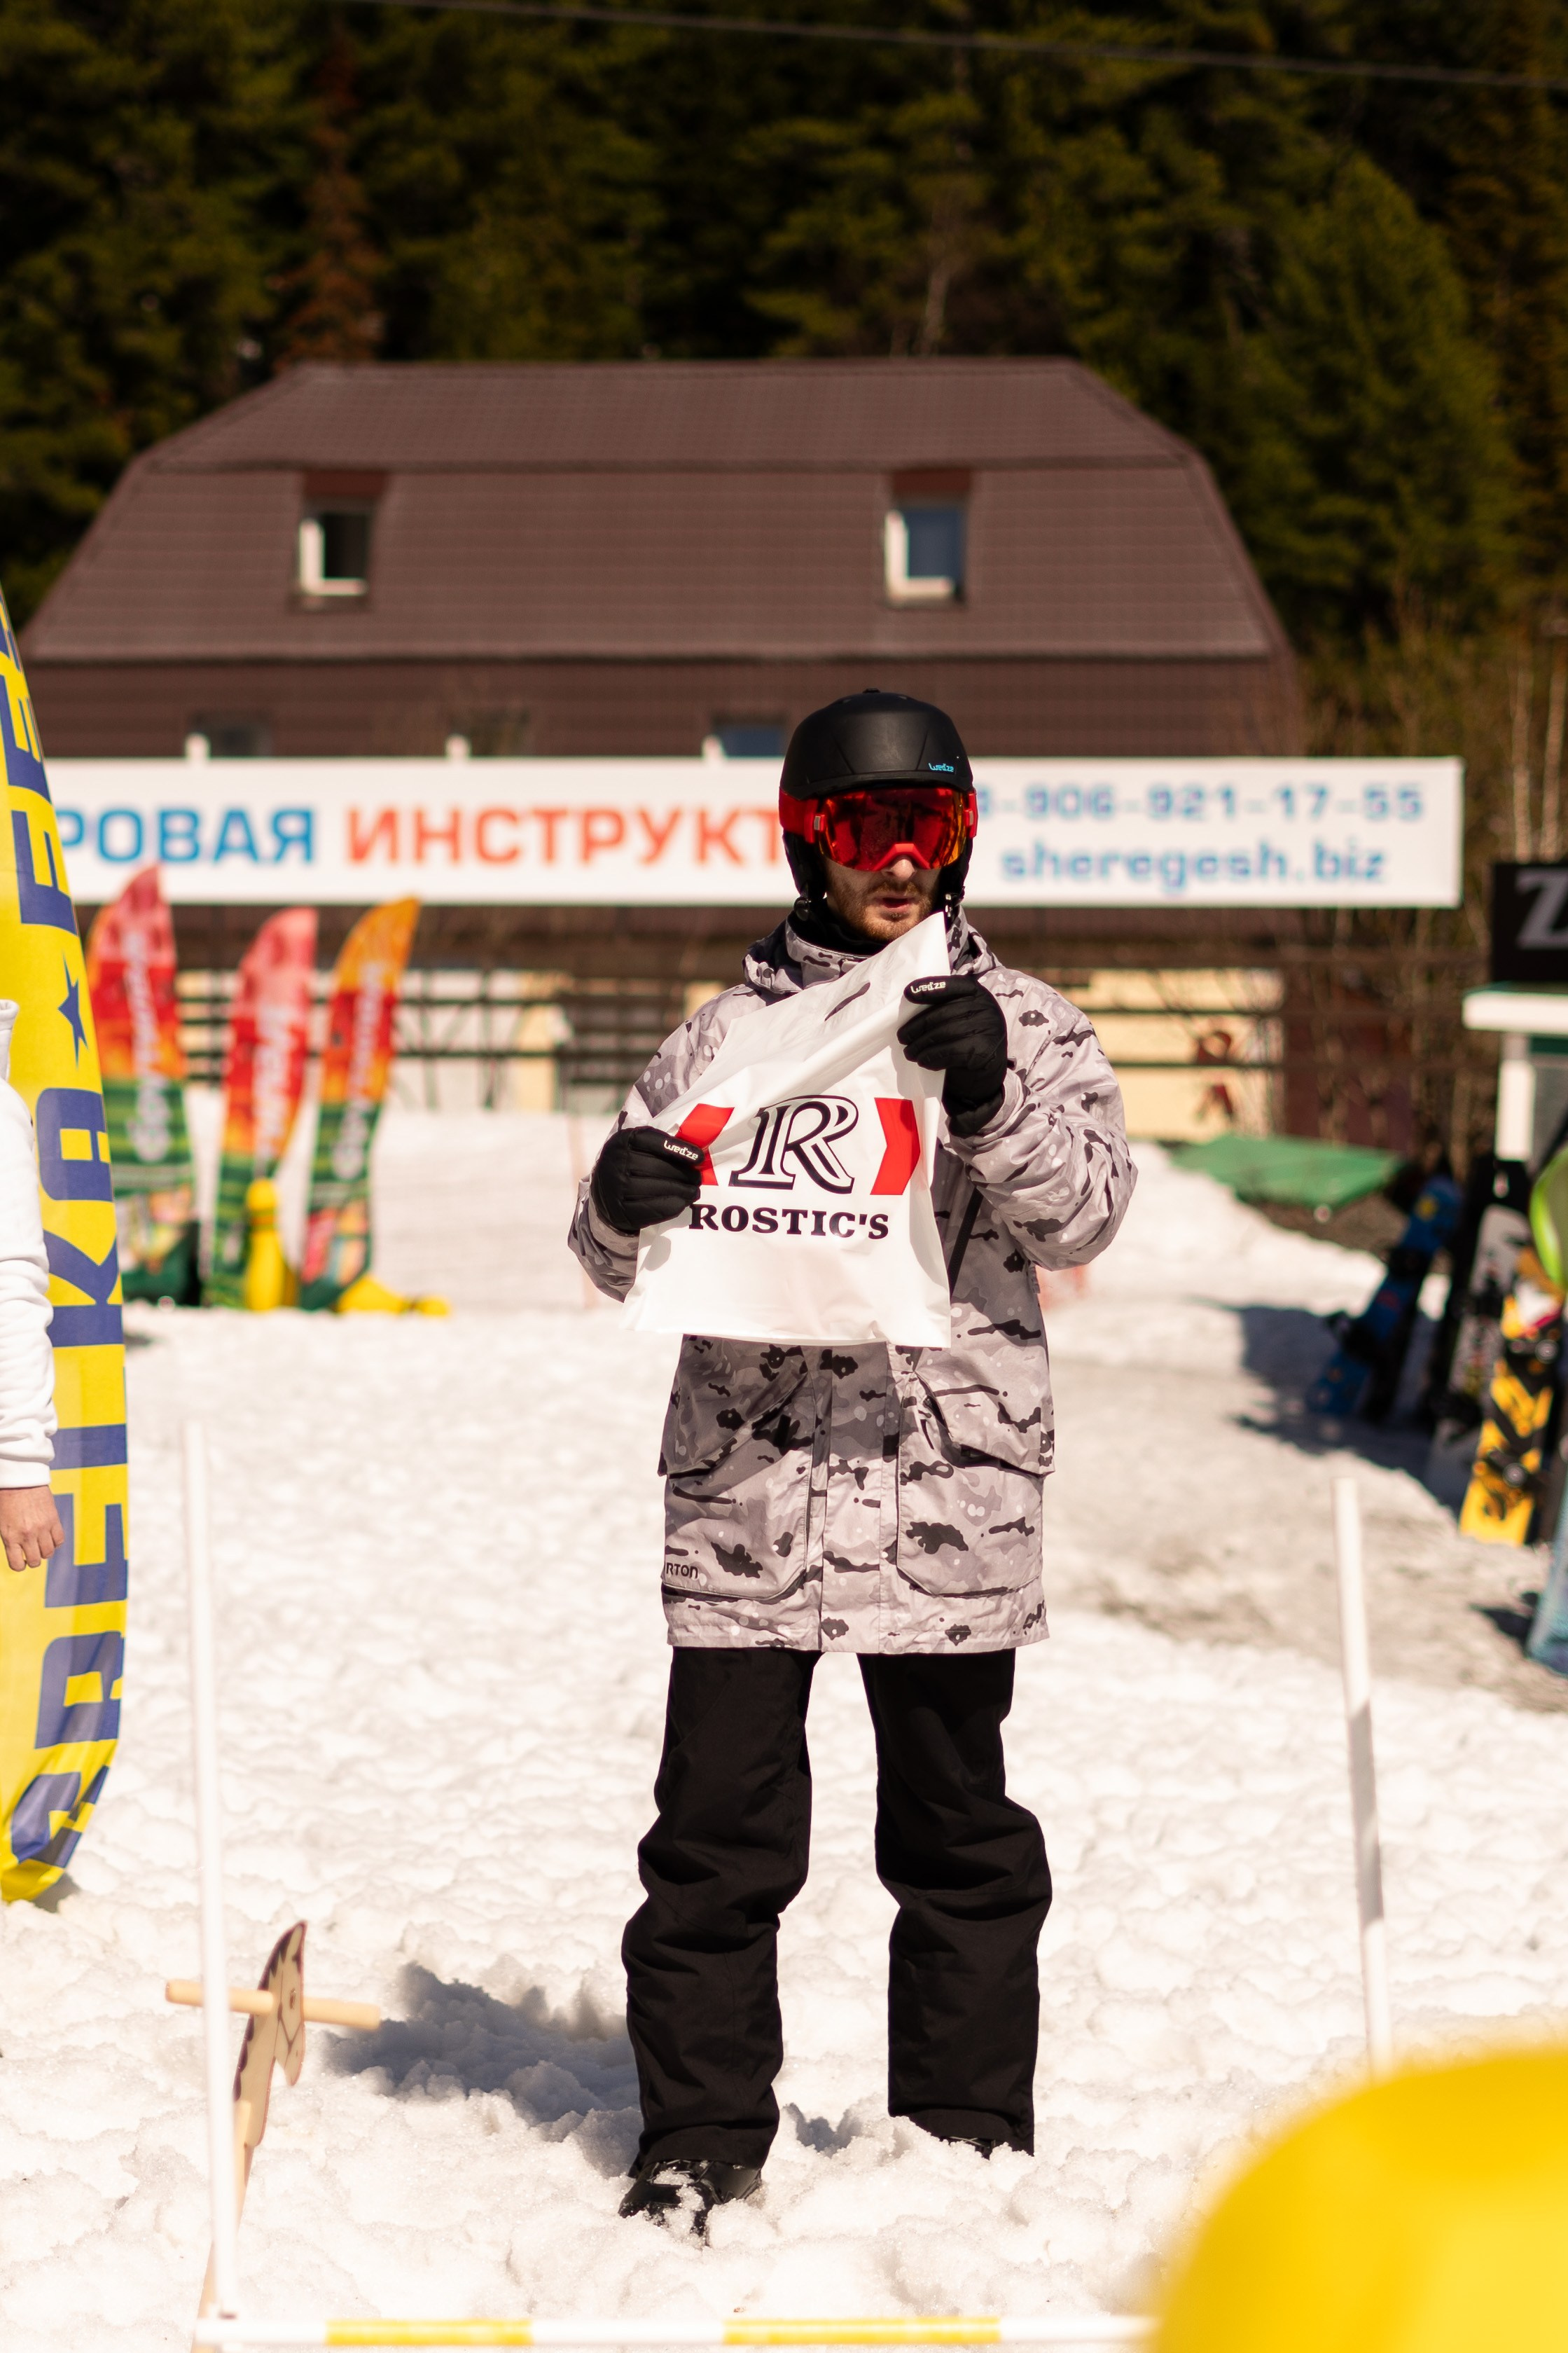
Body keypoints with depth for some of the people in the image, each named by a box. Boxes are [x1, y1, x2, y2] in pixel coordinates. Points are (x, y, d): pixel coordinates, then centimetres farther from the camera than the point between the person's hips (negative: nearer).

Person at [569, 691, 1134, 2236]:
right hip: (745, 1483, 1)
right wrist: (622, 1204, -12)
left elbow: (1082, 1214, -6)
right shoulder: (729, 1032, 11)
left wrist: (995, 1102, -23)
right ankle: (697, 2148, 13)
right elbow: (622, 1266, 11)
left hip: (948, 1482, -1)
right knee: (717, 1828, 2)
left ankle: (972, 2140, 20)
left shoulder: (1020, 1023, 7)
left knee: (956, 1830, 7)